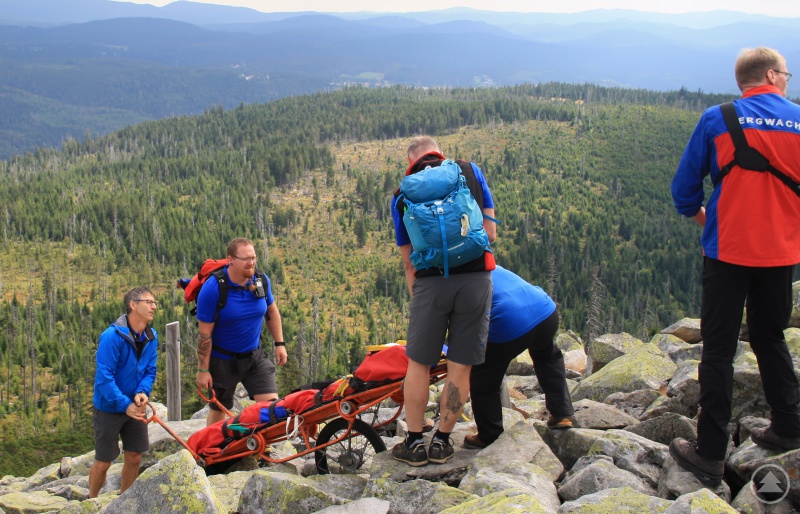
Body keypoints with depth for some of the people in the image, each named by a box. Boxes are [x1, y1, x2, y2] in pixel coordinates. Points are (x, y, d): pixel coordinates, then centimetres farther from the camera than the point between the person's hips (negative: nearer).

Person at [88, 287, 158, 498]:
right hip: (110, 407, -5)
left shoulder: (151, 337, -4)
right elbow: (104, 377, -25)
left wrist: (143, 392, -20)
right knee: (103, 462, 5)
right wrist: (125, 405, -29)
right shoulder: (112, 336, -23)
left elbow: (150, 371, 0)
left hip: (135, 407, 6)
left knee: (134, 458, 11)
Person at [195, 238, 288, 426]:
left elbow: (272, 311, 11)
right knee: (218, 411, 12)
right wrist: (203, 370, -14)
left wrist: (279, 343, 7)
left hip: (255, 356, 3)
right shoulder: (212, 289, -21)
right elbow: (204, 333, -17)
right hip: (222, 360, -3)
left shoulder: (262, 281, -8)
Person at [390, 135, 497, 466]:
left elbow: (408, 262, 13)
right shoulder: (469, 171, 12)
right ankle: (442, 442, 18)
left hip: (430, 281, 0)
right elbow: (490, 232, 9)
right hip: (475, 279, 0)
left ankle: (414, 444, 19)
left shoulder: (403, 194, 13)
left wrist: (416, 297, 19)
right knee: (460, 366, 9)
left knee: (418, 363, 13)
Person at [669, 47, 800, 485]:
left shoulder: (717, 120, -6)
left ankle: (710, 453, 3)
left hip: (728, 251, -3)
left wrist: (702, 218, 17)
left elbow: (684, 188, -2)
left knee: (718, 349, 2)